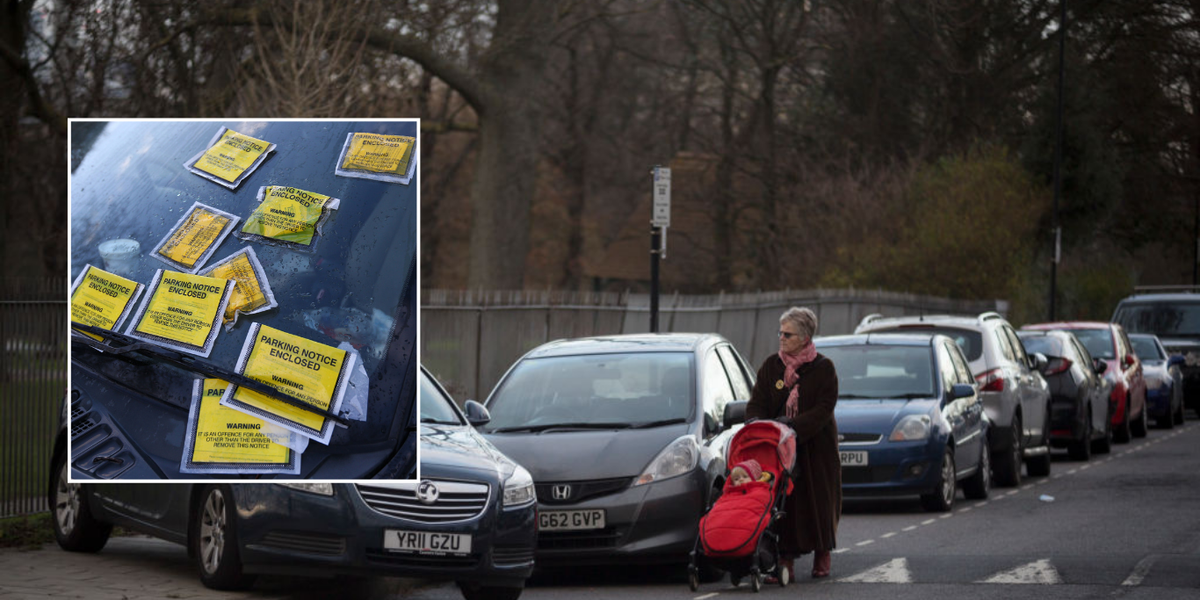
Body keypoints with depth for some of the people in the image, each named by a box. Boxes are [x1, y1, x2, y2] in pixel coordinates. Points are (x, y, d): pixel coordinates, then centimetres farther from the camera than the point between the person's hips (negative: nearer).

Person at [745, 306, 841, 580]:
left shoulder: (823, 368, -2)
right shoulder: (771, 366, 8)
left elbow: (824, 409, -10)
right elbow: (757, 402, 7)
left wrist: (794, 424, -22)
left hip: (816, 447, -2)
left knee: (819, 501, 3)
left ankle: (822, 557, 18)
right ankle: (786, 561, -7)